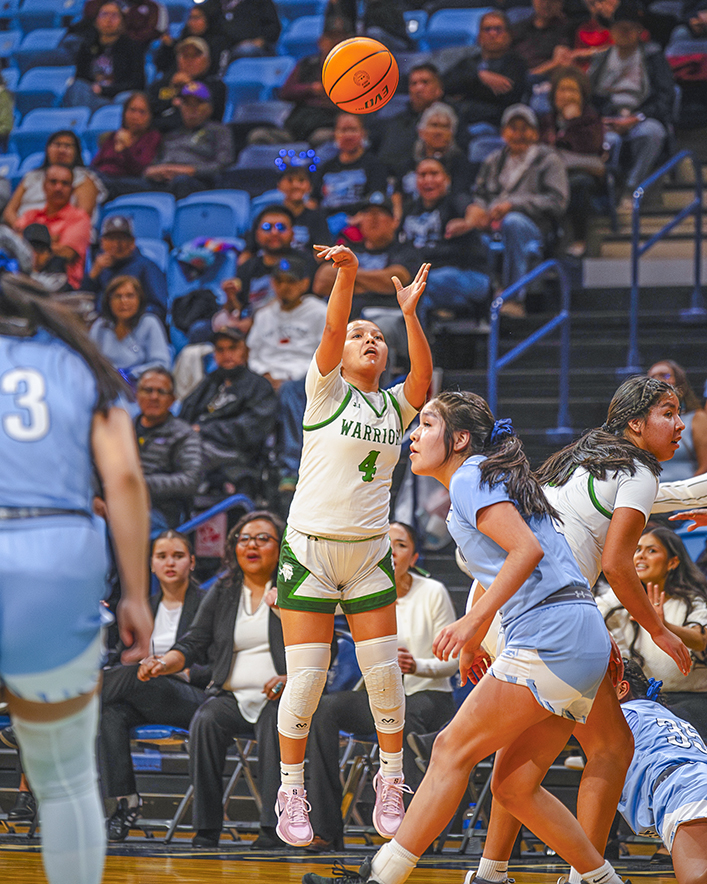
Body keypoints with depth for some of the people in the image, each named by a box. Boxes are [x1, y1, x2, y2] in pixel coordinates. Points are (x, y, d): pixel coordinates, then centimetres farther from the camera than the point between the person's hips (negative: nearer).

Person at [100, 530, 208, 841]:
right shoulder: (145, 608, 18)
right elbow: (132, 657, 16)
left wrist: (182, 670, -19)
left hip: (195, 701, -5)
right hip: (150, 703, 5)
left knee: (136, 674, -34)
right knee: (112, 712, -31)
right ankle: (126, 802, -35)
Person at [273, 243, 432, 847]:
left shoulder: (396, 407, 9)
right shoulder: (326, 391, 0)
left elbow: (424, 376, -12)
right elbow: (331, 331, -17)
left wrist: (410, 312, -25)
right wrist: (347, 272, -32)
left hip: (370, 556, 3)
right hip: (310, 549, -3)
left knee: (385, 675, -1)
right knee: (305, 681, -6)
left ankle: (390, 787, 14)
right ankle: (292, 793, 7)